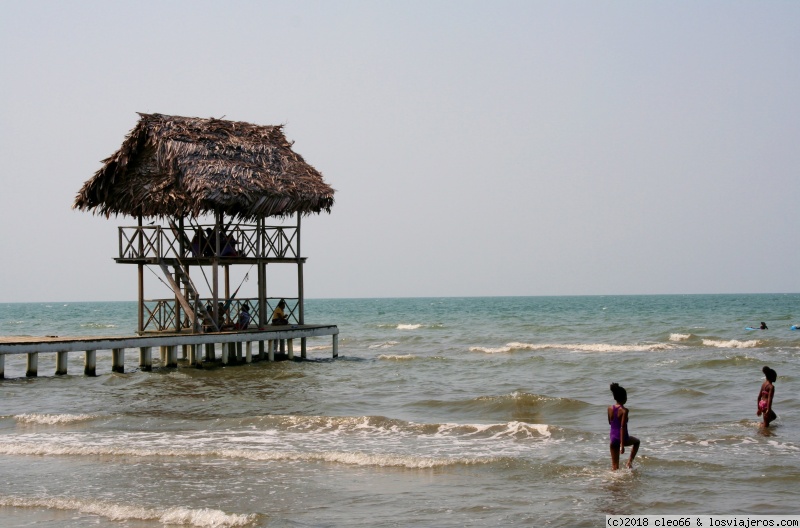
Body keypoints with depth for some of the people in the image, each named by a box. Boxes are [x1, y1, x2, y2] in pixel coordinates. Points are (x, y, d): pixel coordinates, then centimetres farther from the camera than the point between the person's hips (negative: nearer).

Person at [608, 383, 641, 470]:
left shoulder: (610, 408, -2)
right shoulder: (624, 410, -18)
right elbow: (623, 427, -21)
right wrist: (622, 445, -22)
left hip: (613, 438, 4)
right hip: (622, 438, -4)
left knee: (614, 465, 13)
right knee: (636, 441, 31)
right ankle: (629, 462, 22)